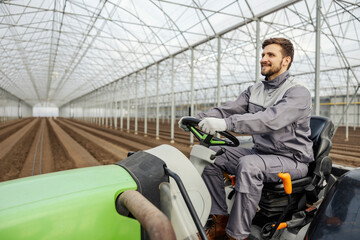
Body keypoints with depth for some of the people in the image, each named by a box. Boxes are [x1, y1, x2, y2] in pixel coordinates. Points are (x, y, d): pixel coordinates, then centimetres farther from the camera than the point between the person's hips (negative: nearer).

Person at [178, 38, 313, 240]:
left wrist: (226, 123, -44)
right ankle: (220, 221, -1)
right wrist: (198, 118, -16)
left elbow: (271, 119, -32)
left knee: (248, 165, -36)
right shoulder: (255, 90, 11)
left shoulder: (298, 93, -13)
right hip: (260, 152, 7)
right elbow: (227, 109, 1)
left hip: (292, 159, -7)